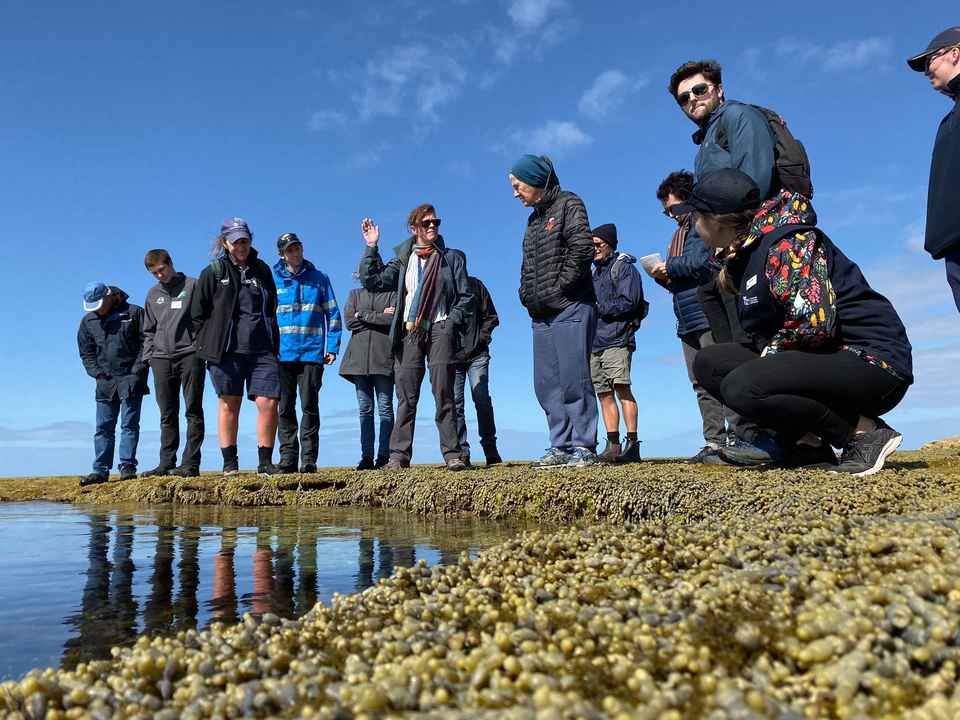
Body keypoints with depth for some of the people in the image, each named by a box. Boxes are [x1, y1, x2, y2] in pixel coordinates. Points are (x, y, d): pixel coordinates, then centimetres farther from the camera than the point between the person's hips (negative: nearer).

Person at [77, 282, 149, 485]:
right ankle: (100, 470, 8)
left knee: (129, 424, -4)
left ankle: (127, 466, -1)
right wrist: (97, 373, 1)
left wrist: (137, 372, -9)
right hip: (105, 380, 4)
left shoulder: (134, 313, -2)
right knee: (103, 427, 5)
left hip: (131, 378, -4)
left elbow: (146, 342, -3)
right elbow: (86, 352, 16)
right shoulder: (88, 321, 11)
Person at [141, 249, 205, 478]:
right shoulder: (153, 294, 19)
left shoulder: (192, 285, 3)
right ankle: (167, 463, 10)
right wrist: (148, 355, 10)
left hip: (190, 355, -5)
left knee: (193, 411, -3)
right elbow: (149, 330, 22)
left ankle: (191, 463, -3)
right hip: (161, 359, 5)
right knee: (167, 415, 7)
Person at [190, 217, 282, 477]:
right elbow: (197, 313, 6)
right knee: (229, 405, 6)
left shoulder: (262, 270, 13)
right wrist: (209, 345, 0)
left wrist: (273, 343, 12)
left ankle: (265, 462, 5)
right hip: (227, 351, -2)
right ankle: (230, 463, 16)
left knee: (268, 403, -7)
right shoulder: (213, 272, 4)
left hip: (262, 350, 2)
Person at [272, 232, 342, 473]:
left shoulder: (319, 279, 7)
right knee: (285, 407, 5)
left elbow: (333, 314, 7)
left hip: (312, 352, -1)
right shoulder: (272, 280, 8)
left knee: (309, 406, -3)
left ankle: (309, 458, 3)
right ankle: (287, 457, 12)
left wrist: (332, 347, -2)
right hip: (281, 353, 1)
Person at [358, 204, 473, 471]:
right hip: (409, 331, 2)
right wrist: (371, 248, 2)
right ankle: (399, 455, 2)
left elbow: (465, 296, 10)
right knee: (406, 396, 0)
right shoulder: (403, 260, 17)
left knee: (444, 394, -6)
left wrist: (452, 321, -4)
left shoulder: (451, 258, 14)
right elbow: (373, 281, 7)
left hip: (439, 329, -1)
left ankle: (452, 454, -4)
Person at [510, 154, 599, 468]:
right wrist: (526, 295, 7)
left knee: (573, 379, -9)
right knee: (547, 384, 6)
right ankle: (561, 446, 10)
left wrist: (559, 287, -14)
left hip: (570, 308, -8)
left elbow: (582, 248, -13)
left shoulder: (568, 204, 1)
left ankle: (583, 448, -4)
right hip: (541, 314, 8)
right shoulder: (533, 220, 23)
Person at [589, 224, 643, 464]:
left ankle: (632, 444, -15)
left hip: (616, 339, -8)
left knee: (621, 388, -16)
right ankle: (613, 446, 7)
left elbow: (626, 303, -12)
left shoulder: (624, 268, 1)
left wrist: (597, 308, -8)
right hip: (595, 342, 8)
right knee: (604, 394, 4)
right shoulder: (595, 272, 24)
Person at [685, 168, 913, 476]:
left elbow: (814, 323, -26)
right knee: (710, 361, 2)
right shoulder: (743, 255, 11)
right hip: (824, 363, 9)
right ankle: (804, 441, -4)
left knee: (742, 386, -30)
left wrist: (771, 352, -11)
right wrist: (730, 278, 5)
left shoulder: (787, 242, -16)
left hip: (871, 363, -9)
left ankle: (865, 431, -11)